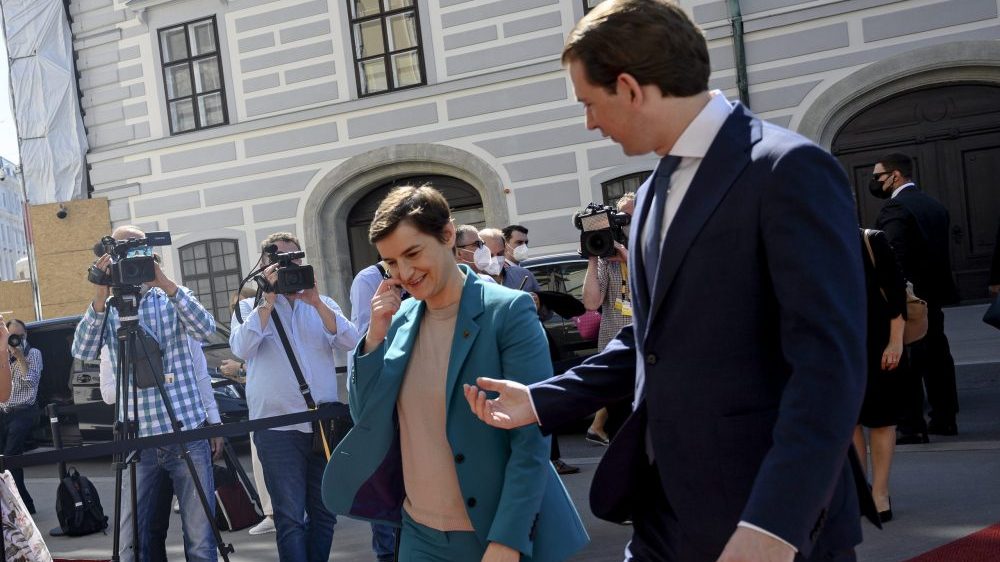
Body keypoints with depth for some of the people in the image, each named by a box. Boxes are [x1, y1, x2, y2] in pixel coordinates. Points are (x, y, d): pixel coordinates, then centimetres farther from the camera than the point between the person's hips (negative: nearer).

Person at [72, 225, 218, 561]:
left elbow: (206, 329, -13)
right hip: (138, 443, 1)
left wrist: (167, 284, -22)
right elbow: (83, 352, -10)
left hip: (188, 435, -1)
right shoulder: (108, 311, 8)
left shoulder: (172, 300, 7)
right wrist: (100, 300, -23)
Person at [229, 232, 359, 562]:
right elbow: (241, 349, -11)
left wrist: (317, 303, -12)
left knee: (324, 513, 10)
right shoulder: (251, 306, 7)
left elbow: (349, 342, -3)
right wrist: (268, 301, -12)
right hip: (278, 427, -3)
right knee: (290, 517, -4)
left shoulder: (322, 304, 14)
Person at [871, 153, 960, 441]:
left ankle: (912, 427, -1)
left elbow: (892, 256, -22)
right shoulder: (936, 206, 13)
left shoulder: (895, 208, -16)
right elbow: (940, 249, 15)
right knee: (936, 357, 14)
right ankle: (944, 418, 22)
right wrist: (937, 289, 18)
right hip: (933, 295, 9)